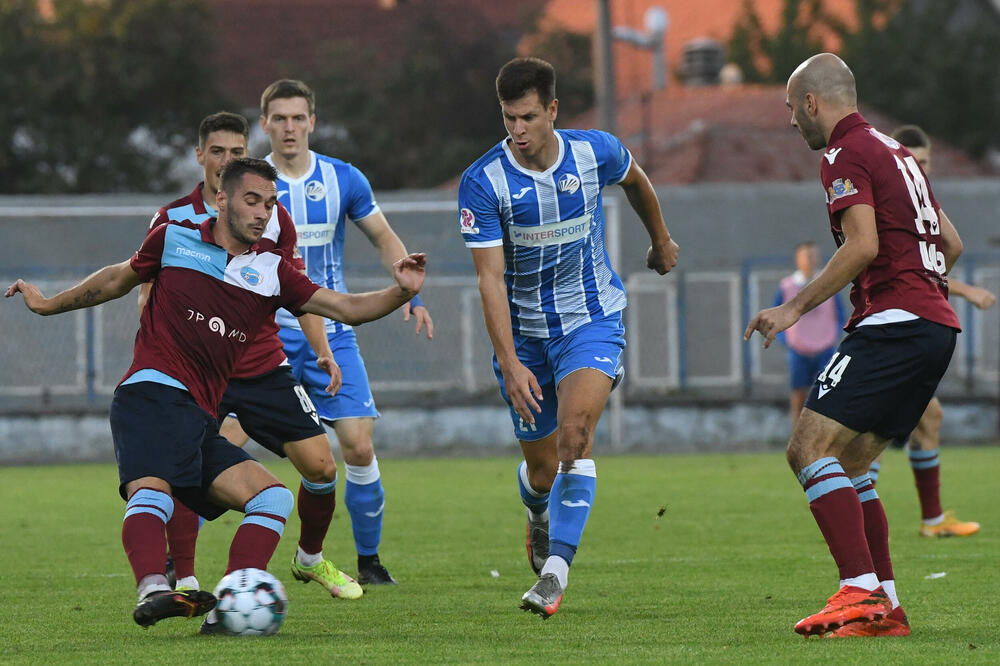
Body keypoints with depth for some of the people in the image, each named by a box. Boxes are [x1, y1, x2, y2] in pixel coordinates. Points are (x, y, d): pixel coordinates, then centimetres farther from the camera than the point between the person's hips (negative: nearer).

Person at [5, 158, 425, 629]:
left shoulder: (271, 272, 17)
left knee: (274, 497, -8)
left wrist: (399, 292, -8)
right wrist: (48, 304, 38)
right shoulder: (174, 240, 10)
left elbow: (345, 308, 10)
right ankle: (152, 590, -55)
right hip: (153, 391, -6)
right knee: (152, 492, -31)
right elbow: (120, 278, 28)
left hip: (200, 418, 6)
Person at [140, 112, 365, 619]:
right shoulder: (173, 220, -4)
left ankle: (311, 558, 25)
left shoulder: (273, 217, 4)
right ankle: (184, 585, -16)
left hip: (265, 367, 3)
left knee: (321, 465, -2)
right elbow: (150, 295, 0)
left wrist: (323, 350, 1)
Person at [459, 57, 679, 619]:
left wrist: (661, 241, 30)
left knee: (575, 433, -24)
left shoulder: (596, 152, -11)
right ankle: (540, 517, 47)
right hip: (525, 332, 0)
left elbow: (635, 181, 15)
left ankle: (555, 572, -27)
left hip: (593, 319, 0)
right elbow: (490, 278, -19)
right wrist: (509, 364, -26)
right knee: (541, 467, 9)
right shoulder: (483, 182, -17)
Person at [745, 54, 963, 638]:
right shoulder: (895, 152, 23)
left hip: (895, 323, -10)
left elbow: (863, 245, -19)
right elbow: (951, 244, 27)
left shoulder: (847, 155, -6)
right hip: (936, 327, 10)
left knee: (811, 449, -14)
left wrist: (796, 308, -15)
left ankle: (861, 592, -25)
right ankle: (885, 606, 9)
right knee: (848, 467, 14)